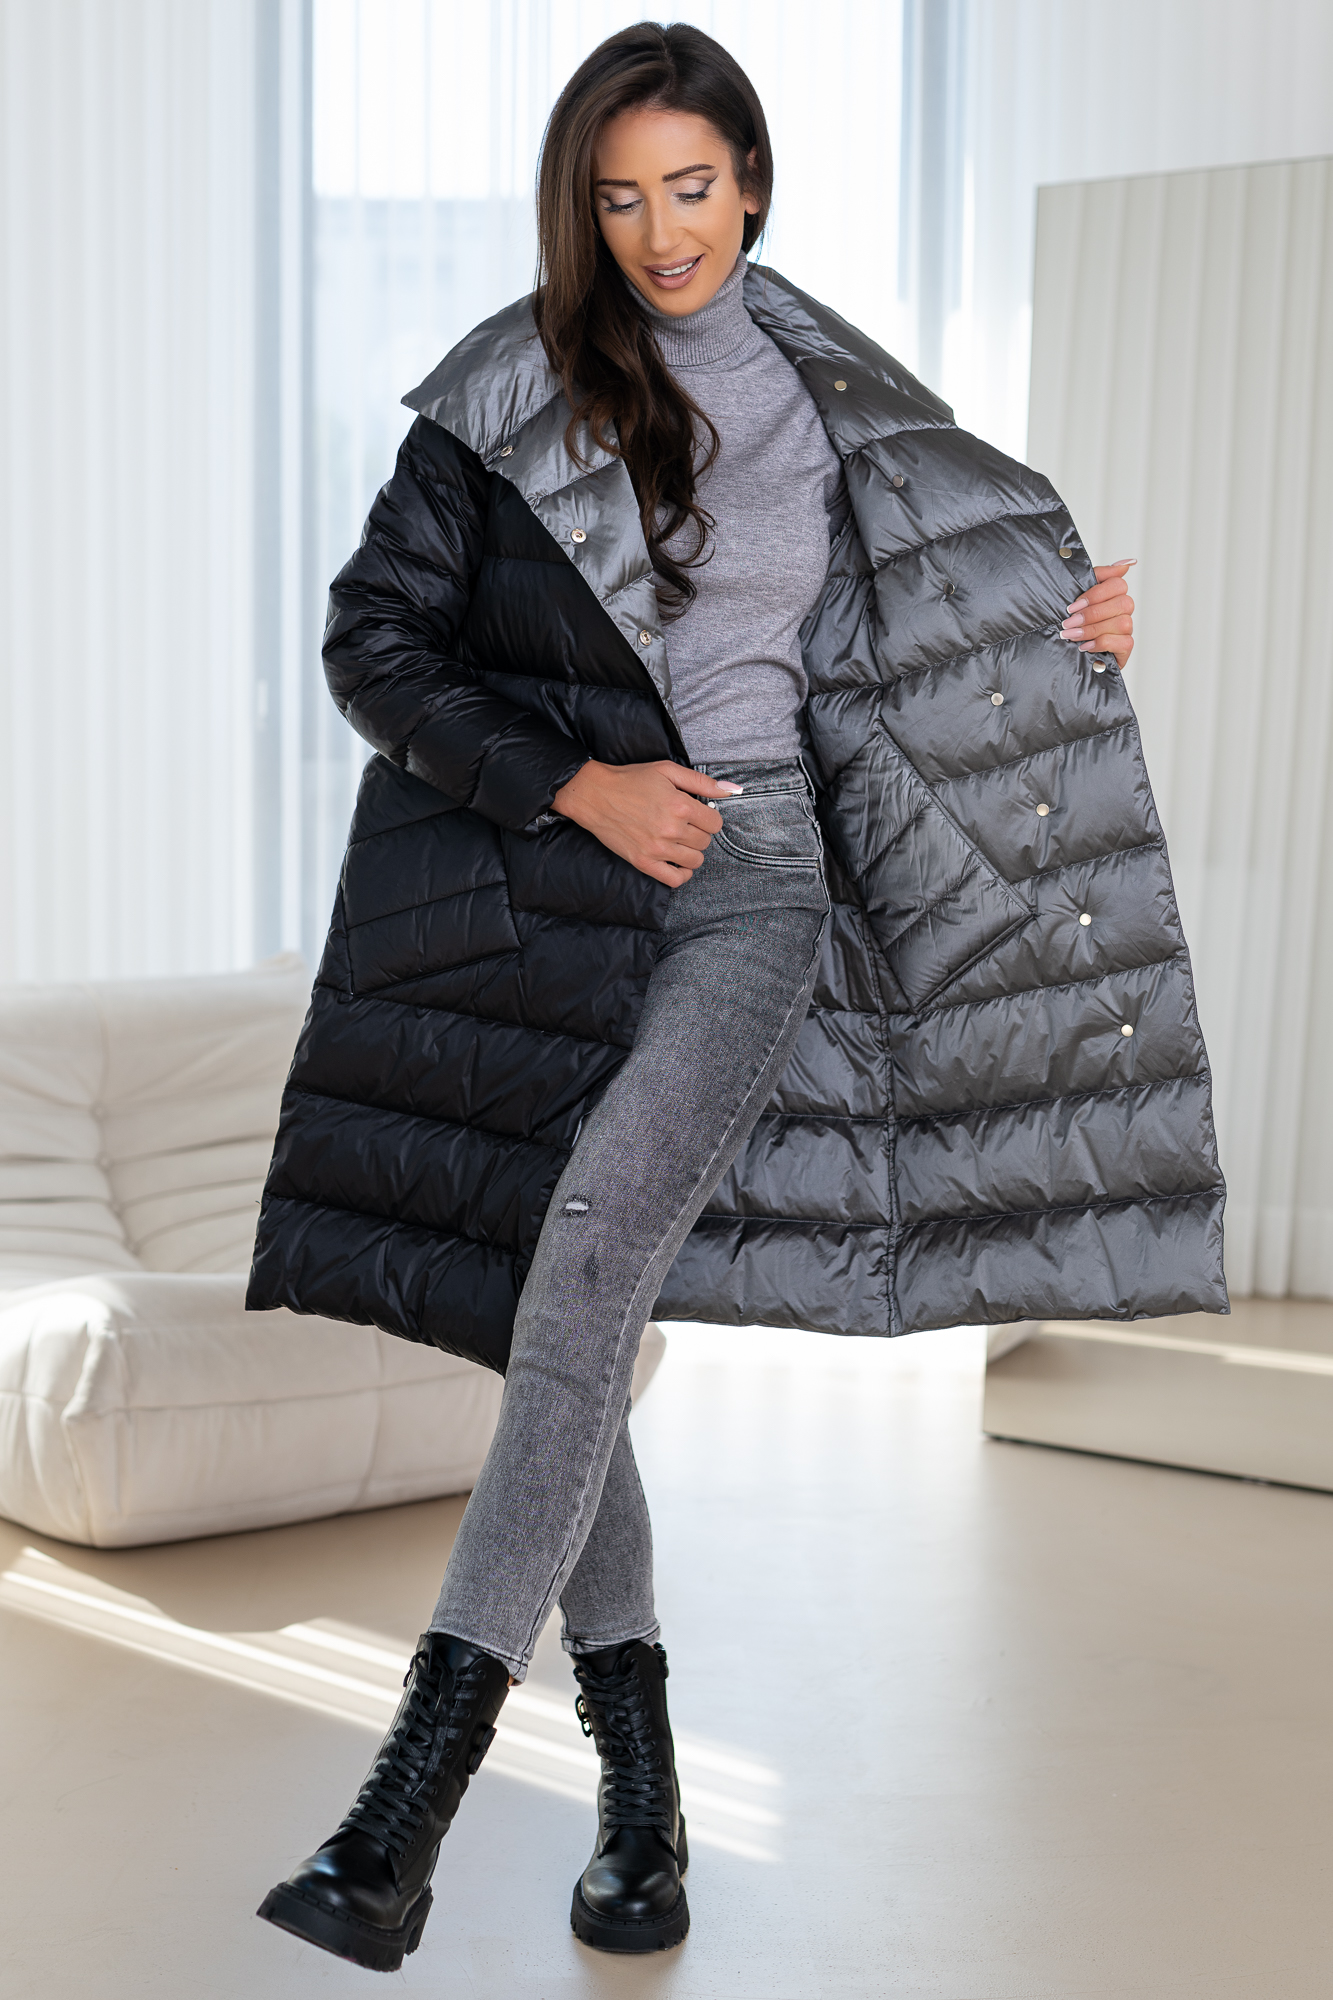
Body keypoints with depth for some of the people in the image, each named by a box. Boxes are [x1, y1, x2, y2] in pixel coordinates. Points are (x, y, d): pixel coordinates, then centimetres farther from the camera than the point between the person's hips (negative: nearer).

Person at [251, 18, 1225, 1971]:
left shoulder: (836, 395, 11)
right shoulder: (504, 391, 3)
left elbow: (918, 633, 24)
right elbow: (375, 641, -1)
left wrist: (1073, 624, 7)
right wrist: (575, 784, -11)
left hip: (751, 884, 0)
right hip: (540, 890, 1)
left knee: (595, 1240, -24)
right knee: (563, 1314, 2)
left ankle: (431, 1748, -22)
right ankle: (640, 1781, 18)